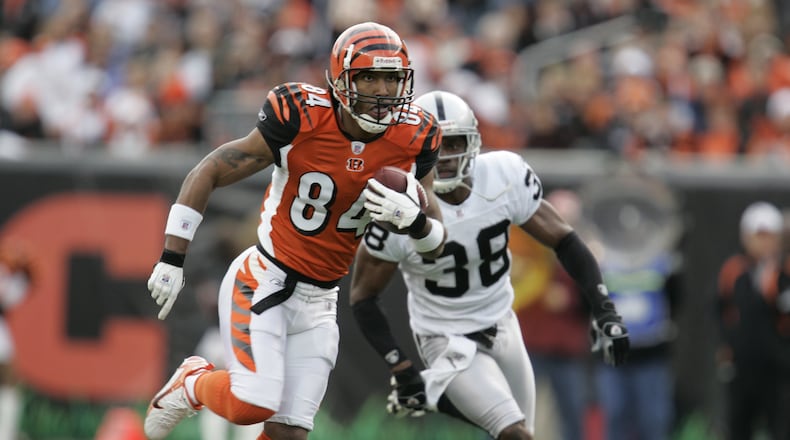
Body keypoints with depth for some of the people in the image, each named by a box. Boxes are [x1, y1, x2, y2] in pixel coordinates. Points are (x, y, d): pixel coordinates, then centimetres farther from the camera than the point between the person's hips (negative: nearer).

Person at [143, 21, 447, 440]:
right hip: (262, 281, -4)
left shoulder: (412, 140, -6)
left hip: (318, 303, 4)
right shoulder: (301, 119, -18)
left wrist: (412, 218, -22)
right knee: (253, 405, -19)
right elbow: (207, 174, -10)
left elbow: (436, 243, 2)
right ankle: (193, 384, 14)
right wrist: (171, 260, -12)